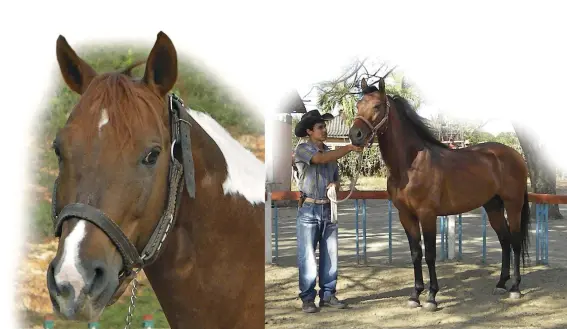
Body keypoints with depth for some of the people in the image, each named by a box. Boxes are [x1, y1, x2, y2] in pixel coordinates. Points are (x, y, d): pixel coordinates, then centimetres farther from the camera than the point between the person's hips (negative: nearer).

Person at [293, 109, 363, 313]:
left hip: (328, 210, 6)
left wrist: (335, 185, -2)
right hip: (309, 210, -6)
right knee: (307, 256, -2)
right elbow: (321, 159, -23)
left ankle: (328, 295, 17)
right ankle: (308, 298, 5)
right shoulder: (302, 150, -4)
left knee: (330, 255, 7)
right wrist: (349, 148, -23)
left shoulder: (331, 153, 15)